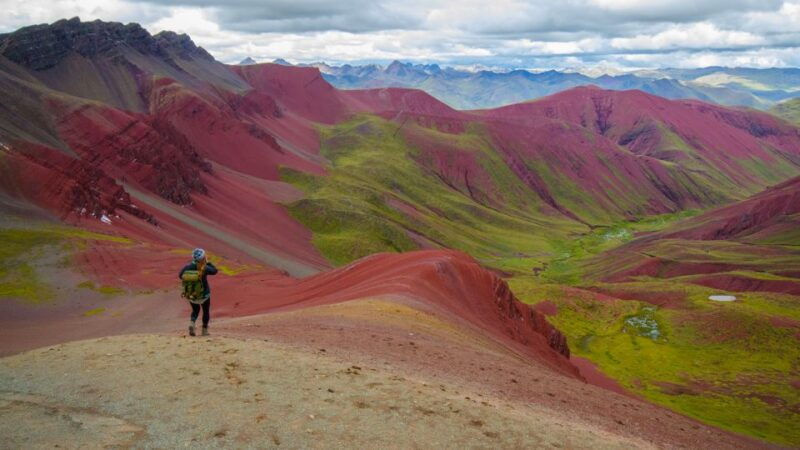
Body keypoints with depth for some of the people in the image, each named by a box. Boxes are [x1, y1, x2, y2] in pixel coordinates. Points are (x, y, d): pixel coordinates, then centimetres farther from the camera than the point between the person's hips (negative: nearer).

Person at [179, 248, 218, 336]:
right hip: (204, 295, -3)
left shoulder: (188, 267, -13)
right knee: (206, 311, 21)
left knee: (195, 310, 24)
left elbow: (180, 275, -2)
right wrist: (208, 262, -2)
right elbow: (214, 271, -5)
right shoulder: (205, 268, -21)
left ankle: (191, 323, -4)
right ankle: (205, 330, 26)